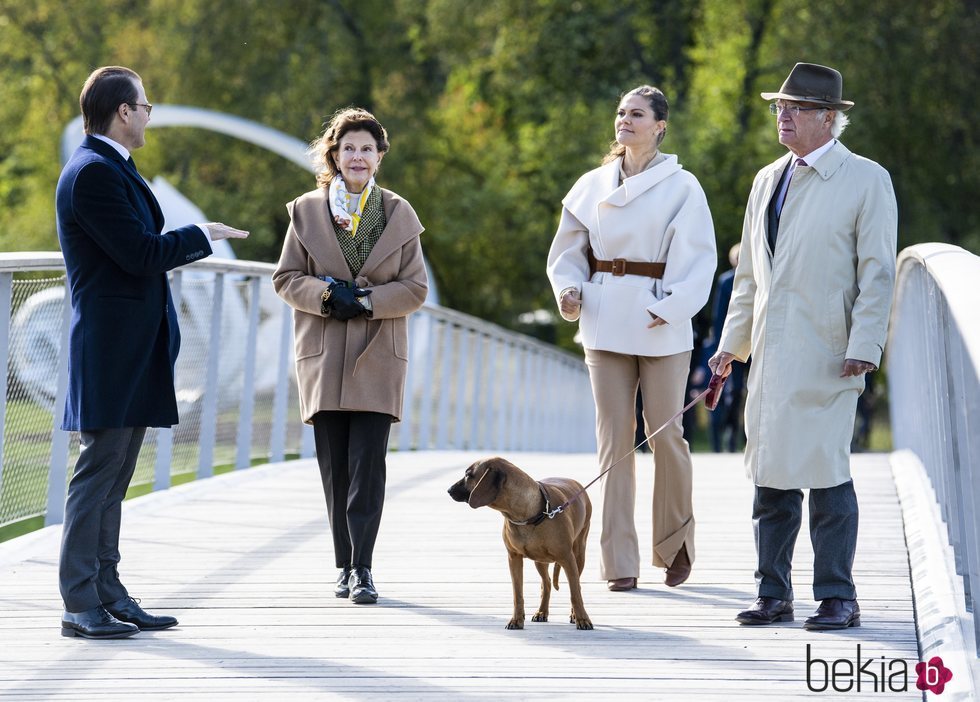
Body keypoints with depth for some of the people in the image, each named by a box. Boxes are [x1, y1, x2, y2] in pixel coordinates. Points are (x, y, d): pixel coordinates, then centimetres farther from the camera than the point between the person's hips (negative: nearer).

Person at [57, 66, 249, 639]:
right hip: (110, 351, -10)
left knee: (113, 477, 11)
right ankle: (80, 606, -7)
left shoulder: (113, 169, 19)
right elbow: (141, 253, -19)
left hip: (133, 352, 10)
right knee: (99, 472, -9)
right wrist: (203, 235, -6)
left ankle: (107, 592, 14)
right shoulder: (93, 173, -15)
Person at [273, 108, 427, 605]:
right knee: (334, 467, 3)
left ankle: (362, 568, -10)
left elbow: (415, 288, 4)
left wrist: (367, 299, -12)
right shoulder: (307, 211, 7)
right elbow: (286, 278, 6)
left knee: (367, 463, -10)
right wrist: (327, 295, -12)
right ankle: (346, 566, 12)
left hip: (376, 358, -1)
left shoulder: (399, 214, 6)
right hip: (323, 355, 1)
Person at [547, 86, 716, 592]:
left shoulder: (681, 187, -1)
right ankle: (619, 562, 4)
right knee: (614, 437, 1)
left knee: (664, 432, -2)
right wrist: (568, 289, -1)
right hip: (605, 321, 3)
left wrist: (670, 308, -15)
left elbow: (697, 258, -5)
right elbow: (569, 250, 16)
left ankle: (675, 544, 19)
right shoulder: (592, 186, 10)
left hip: (661, 325, -3)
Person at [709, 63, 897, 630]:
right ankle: (775, 596, 13)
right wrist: (734, 343, 17)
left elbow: (878, 272, -6)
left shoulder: (867, 180, -2)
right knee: (771, 477, 7)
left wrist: (864, 346, -14)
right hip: (772, 354, 6)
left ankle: (838, 599, 0)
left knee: (826, 475, -7)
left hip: (826, 358, -6)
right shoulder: (768, 180, 17)